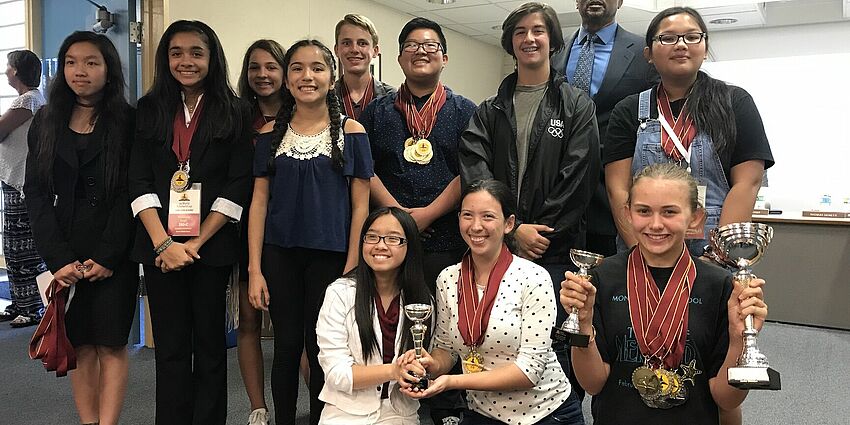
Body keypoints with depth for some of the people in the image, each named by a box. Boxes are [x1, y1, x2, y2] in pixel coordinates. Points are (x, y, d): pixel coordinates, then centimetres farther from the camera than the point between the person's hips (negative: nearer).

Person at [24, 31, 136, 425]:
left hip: (115, 253, -3)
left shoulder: (128, 122, -2)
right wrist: (59, 258, -8)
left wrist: (108, 256, -13)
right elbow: (36, 194, 3)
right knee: (79, 344, 6)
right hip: (64, 253, 3)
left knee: (111, 344, -1)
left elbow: (131, 193, -6)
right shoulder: (46, 122, 8)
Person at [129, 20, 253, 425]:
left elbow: (238, 185, -4)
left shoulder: (235, 113, 2)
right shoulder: (149, 110, 8)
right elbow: (139, 182, 2)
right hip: (159, 245, 2)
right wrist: (163, 243, -11)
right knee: (170, 347, 7)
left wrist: (196, 243, -10)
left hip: (212, 246, -2)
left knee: (210, 344, 7)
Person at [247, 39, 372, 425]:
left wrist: (351, 269, -8)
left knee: (321, 349, 6)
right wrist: (254, 269, -2)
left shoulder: (351, 132, -1)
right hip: (280, 255, 2)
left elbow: (360, 204, -2)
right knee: (286, 346, 9)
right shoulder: (271, 133, 5)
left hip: (330, 256, -2)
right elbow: (259, 201, 4)